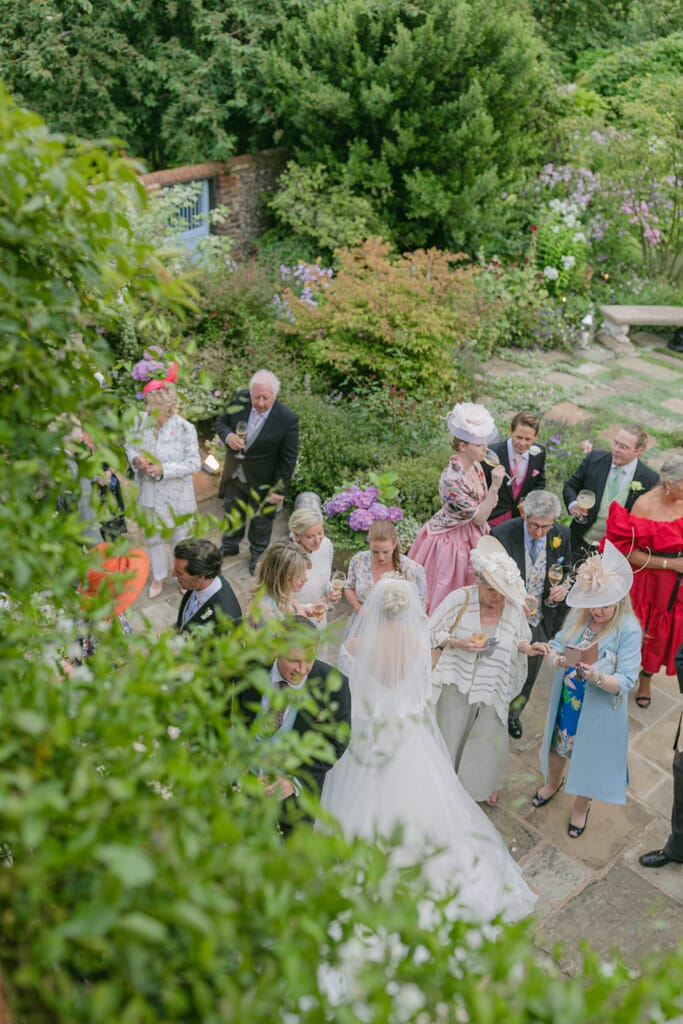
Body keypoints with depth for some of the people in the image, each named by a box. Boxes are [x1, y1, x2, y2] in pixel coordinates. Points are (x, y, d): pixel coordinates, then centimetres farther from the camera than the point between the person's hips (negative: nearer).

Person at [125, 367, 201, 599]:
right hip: (149, 493, 4)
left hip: (175, 495, -4)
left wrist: (164, 469, -27)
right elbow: (130, 446, 6)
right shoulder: (141, 422, -11)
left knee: (180, 536, 17)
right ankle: (158, 577, 43)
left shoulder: (185, 429, -22)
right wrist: (135, 458, -17)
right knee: (153, 537, 21)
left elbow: (194, 464, -18)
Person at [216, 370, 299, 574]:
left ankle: (258, 554, 46)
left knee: (261, 518, 19)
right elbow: (221, 422, 0)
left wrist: (280, 489, -15)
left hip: (262, 480, -4)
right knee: (232, 510, 27)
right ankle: (230, 545, 54)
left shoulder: (287, 419, -27)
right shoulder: (239, 400, -17)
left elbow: (288, 459, -18)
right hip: (234, 472, 4)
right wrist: (228, 436, -23)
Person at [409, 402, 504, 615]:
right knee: (444, 599, 10)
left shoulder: (475, 466, -6)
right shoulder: (452, 479, -32)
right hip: (449, 542, -8)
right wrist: (495, 486, -30)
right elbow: (479, 517, -24)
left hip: (471, 538, 8)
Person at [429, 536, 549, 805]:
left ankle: (486, 783, 44)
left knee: (491, 739, 13)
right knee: (450, 737, 15)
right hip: (457, 682, -1)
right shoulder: (460, 598, -18)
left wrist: (529, 647, -17)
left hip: (493, 688, 2)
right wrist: (459, 643, -24)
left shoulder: (515, 607, -11)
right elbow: (430, 632, -10)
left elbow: (518, 641, 5)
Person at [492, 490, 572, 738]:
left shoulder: (562, 536, -11)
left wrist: (563, 587, -16)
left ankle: (513, 714, 51)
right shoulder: (502, 534, -22)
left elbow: (567, 570, 6)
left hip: (541, 624, 4)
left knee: (528, 674, 24)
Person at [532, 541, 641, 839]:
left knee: (588, 757, 18)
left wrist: (596, 677, -42)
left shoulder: (628, 630, -24)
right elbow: (557, 644, -2)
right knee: (558, 745, 26)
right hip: (565, 701, 4)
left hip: (598, 711, -4)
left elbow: (626, 681, -25)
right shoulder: (578, 616, -11)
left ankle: (581, 806, 48)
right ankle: (552, 783, 59)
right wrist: (557, 658, -25)